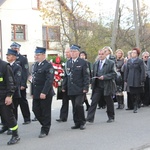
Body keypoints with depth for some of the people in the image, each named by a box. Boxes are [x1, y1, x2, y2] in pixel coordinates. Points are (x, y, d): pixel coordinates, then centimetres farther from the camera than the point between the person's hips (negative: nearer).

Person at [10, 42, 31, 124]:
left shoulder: (23, 59, -3)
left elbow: (25, 72, -9)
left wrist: (23, 84, -16)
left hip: (20, 85, -5)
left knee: (23, 102, 1)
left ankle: (27, 119, 11)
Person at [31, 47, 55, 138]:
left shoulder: (48, 65, -10)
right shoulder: (36, 65, 14)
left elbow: (49, 80, -17)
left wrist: (44, 93, -23)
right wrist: (33, 92, 13)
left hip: (45, 94, -7)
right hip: (36, 93, 8)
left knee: (45, 112, 2)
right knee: (36, 110, 9)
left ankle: (45, 130, 13)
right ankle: (45, 125, 27)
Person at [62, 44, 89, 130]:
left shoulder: (83, 62, -3)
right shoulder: (68, 62, 13)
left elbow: (86, 76, -6)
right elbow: (66, 75, 17)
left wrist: (85, 87, -13)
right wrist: (64, 86, 12)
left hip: (80, 89, -5)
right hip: (71, 89, 5)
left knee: (78, 105, -13)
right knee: (75, 106, 8)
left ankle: (82, 122, 3)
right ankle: (77, 123, 17)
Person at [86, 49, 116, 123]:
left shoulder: (111, 63, -3)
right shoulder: (95, 63, 13)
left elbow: (114, 74, -9)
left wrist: (104, 77, -20)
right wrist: (93, 83, 8)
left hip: (107, 86, -3)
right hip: (97, 86, 4)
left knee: (109, 103, 9)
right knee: (93, 102, -6)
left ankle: (111, 117, 26)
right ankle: (90, 118, -7)